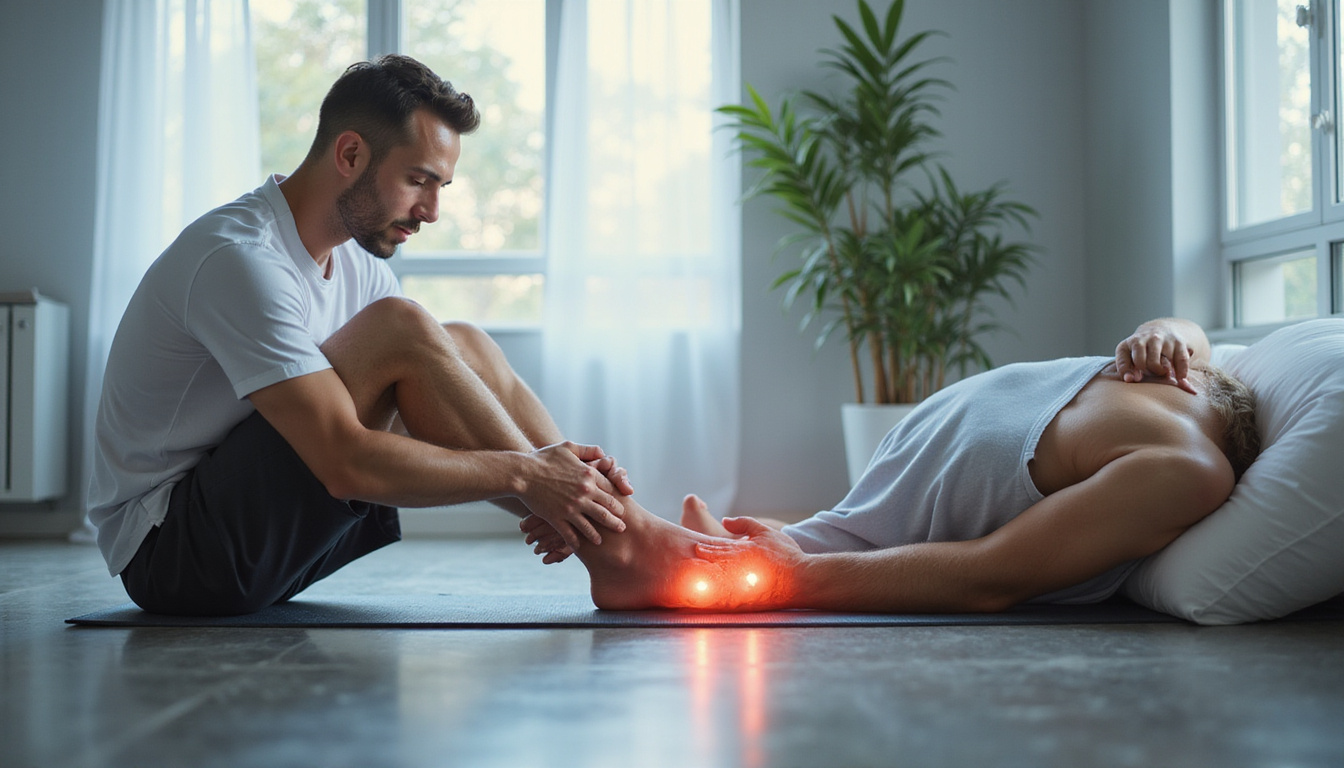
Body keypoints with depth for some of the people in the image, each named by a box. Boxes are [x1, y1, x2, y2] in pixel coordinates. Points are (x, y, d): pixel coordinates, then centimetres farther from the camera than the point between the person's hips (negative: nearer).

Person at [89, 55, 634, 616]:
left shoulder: (357, 262, 6)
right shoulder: (238, 259, -23)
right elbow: (346, 464, -32)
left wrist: (556, 468, -14)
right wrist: (523, 473, -27)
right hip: (169, 552, -9)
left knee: (462, 347, -2)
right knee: (398, 330, -24)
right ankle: (621, 542, -17)